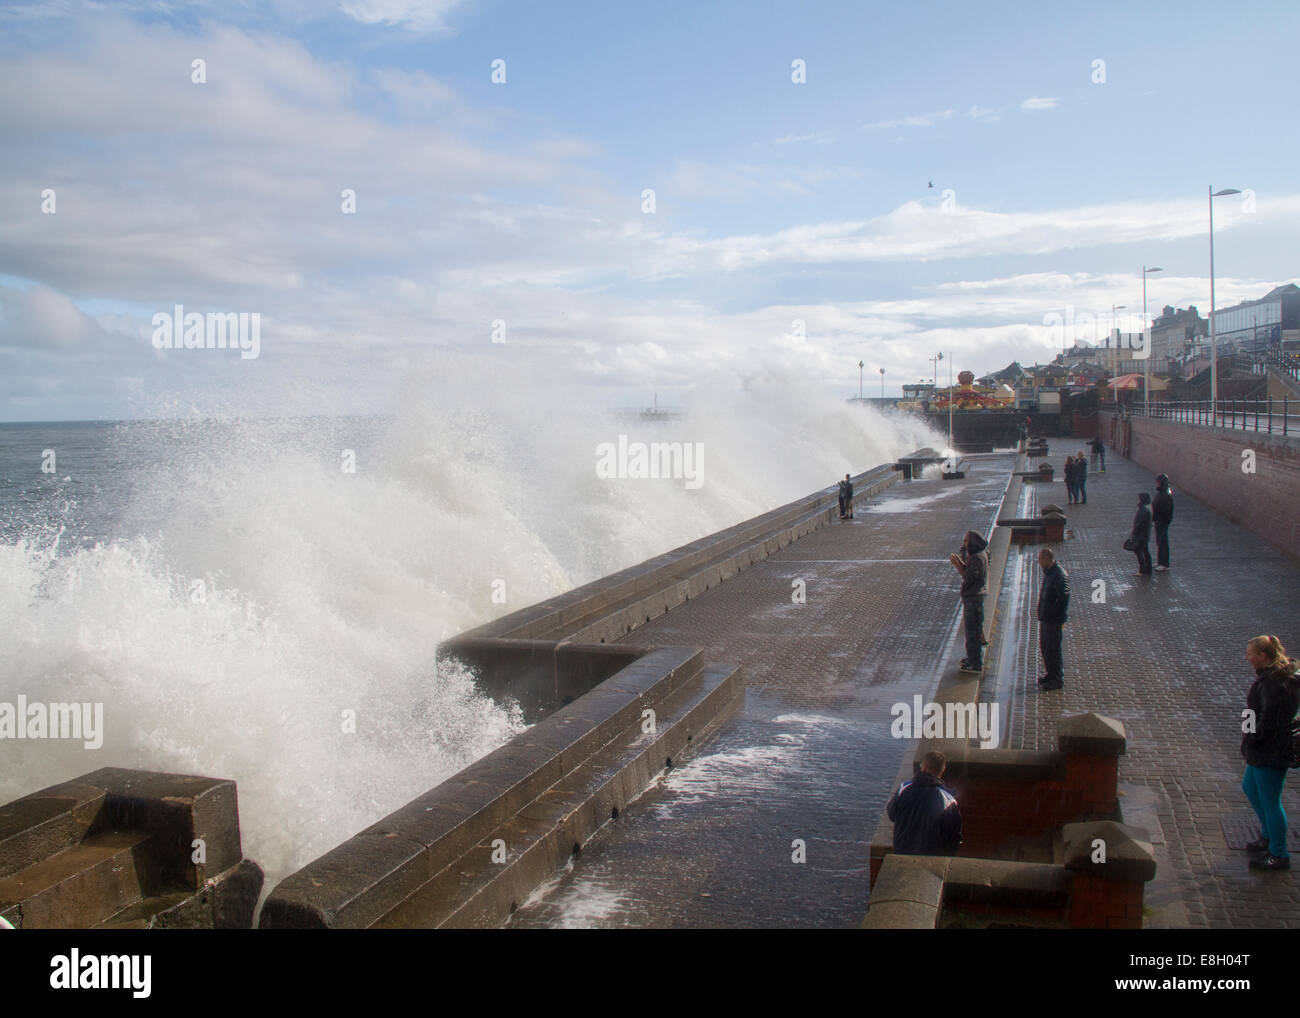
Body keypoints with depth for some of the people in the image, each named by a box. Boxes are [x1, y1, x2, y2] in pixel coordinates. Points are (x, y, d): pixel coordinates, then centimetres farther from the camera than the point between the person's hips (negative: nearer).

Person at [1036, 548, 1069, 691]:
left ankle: (1057, 679, 8)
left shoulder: (1060, 575, -20)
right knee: (1044, 646, 18)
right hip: (1045, 618, 10)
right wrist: (1042, 613, 14)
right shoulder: (1047, 572, 10)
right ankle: (1051, 674, 32)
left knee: (1053, 648, -2)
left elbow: (1063, 599, -24)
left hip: (1054, 620, -10)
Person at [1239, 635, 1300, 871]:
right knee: (1249, 787, 24)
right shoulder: (1276, 675, 6)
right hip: (1267, 751, 11)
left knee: (1270, 801, 1)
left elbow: (1268, 719, -27)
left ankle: (1279, 855, 14)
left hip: (1271, 752, -11)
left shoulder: (1273, 684, -27)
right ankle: (1269, 837, 38)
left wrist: (1250, 739, -13)